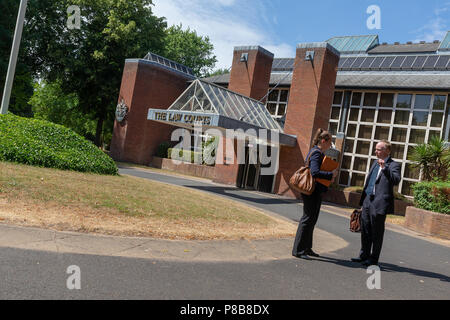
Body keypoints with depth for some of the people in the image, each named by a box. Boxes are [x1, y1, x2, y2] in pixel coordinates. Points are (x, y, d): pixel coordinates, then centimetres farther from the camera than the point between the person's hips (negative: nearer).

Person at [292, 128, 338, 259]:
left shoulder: (319, 153, 16)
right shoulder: (316, 153, -15)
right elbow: (315, 172, -28)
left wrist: (329, 175, 6)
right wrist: (331, 174, -18)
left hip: (316, 191, 10)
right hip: (311, 191, -10)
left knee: (312, 219, 15)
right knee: (308, 218, -6)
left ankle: (307, 248, 25)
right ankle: (298, 250, 1)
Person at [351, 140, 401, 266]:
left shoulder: (393, 165, -7)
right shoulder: (375, 163, 17)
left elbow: (396, 180, -24)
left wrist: (385, 168, -33)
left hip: (379, 203, -8)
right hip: (367, 201, 8)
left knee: (376, 233, 3)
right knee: (365, 230, 14)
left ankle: (374, 259, 14)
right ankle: (364, 255, 27)